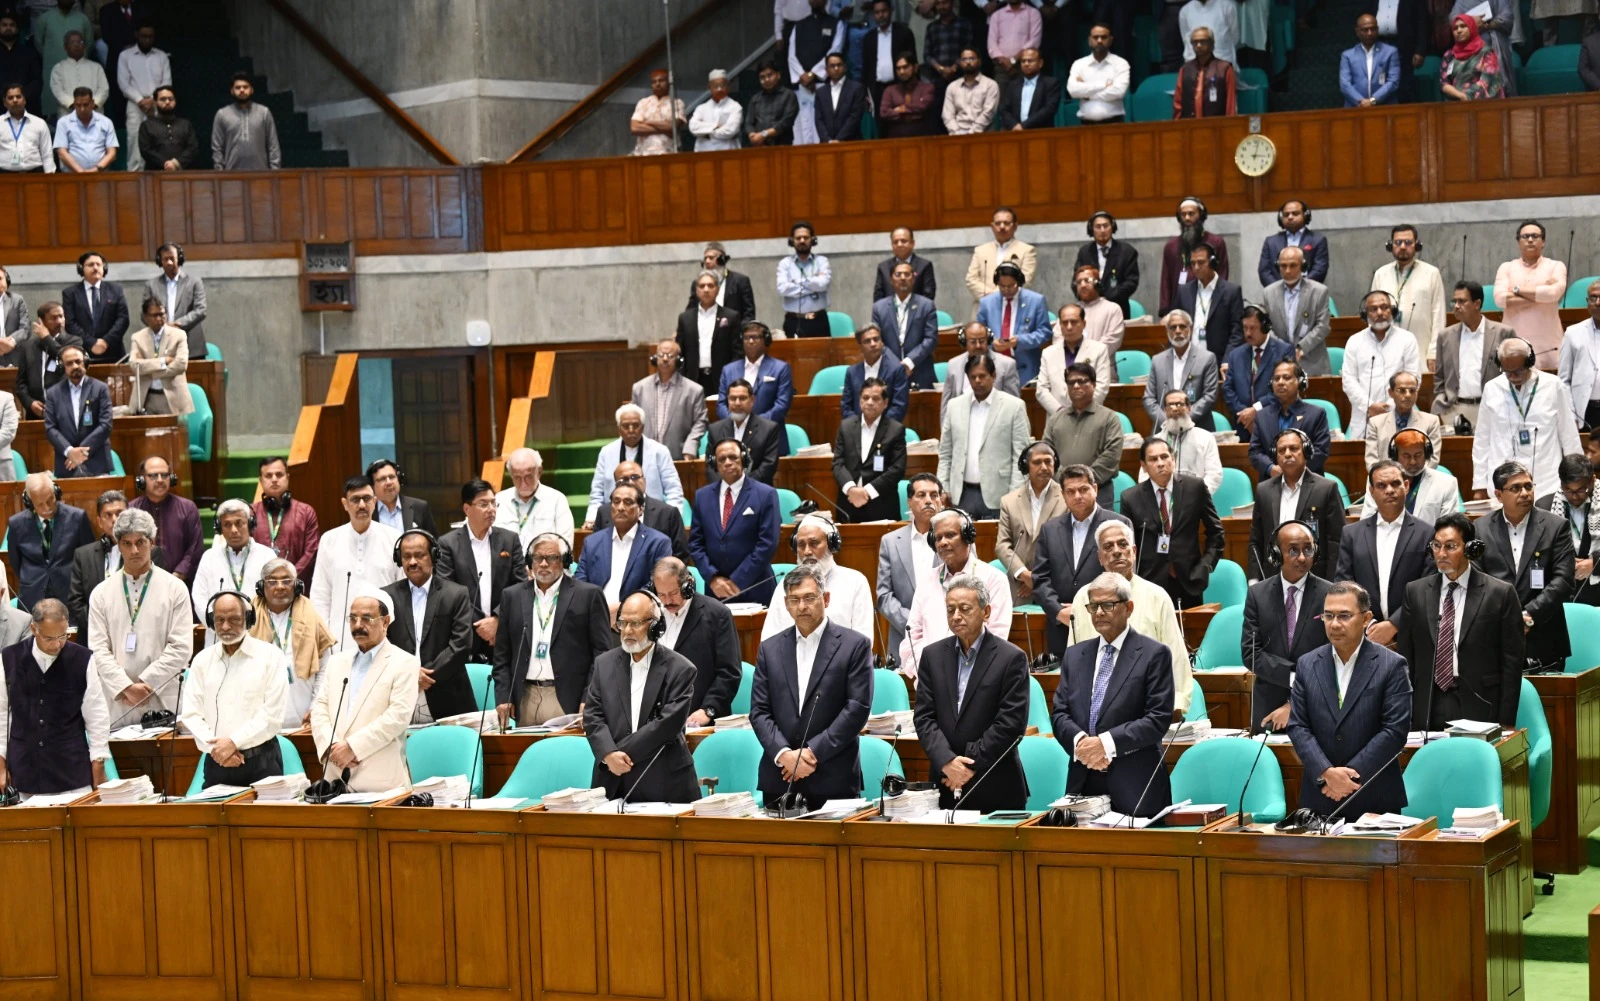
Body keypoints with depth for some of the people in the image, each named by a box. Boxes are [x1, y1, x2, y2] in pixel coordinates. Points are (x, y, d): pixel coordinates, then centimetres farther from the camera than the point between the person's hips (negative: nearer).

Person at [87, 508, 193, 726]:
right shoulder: (102, 593, 11)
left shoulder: (175, 589, 6)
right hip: (116, 703, 1)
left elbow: (181, 648, -1)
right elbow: (98, 649, 3)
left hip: (162, 702, -1)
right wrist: (126, 687, -10)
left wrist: (146, 683, -9)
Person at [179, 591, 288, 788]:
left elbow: (272, 714, -8)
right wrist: (214, 747, -11)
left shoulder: (270, 656, 0)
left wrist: (234, 742, -15)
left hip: (261, 763, -3)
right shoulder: (202, 660, 10)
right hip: (216, 763, 3)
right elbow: (190, 714, 4)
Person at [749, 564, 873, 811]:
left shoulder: (855, 645, 1)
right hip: (779, 779, 3)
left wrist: (813, 752, -11)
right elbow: (759, 712, 7)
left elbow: (858, 707, -6)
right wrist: (784, 754, -10)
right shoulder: (770, 649, 11)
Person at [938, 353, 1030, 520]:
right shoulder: (955, 406, 10)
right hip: (963, 494, 3)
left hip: (997, 496, -3)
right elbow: (945, 454, 14)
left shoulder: (1014, 406, 0)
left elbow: (1020, 455, -2)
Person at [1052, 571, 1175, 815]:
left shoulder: (1154, 655, -2)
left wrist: (1106, 743, -16)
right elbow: (1059, 713, 9)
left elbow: (1159, 718, -9)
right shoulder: (1074, 656, 14)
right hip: (1083, 784, 4)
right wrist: (1079, 741, -12)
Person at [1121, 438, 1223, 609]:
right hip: (1149, 583, -1)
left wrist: (1205, 567, 0)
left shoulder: (1195, 487, 2)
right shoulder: (1131, 498, 1)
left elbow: (1215, 532, 10)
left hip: (1188, 582, 1)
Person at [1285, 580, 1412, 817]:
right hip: (1319, 797, 2)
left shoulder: (1391, 665, -3)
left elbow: (1395, 731, -9)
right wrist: (1327, 773, -13)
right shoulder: (1307, 665, 7)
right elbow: (1297, 726, 1)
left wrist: (1351, 774, -14)